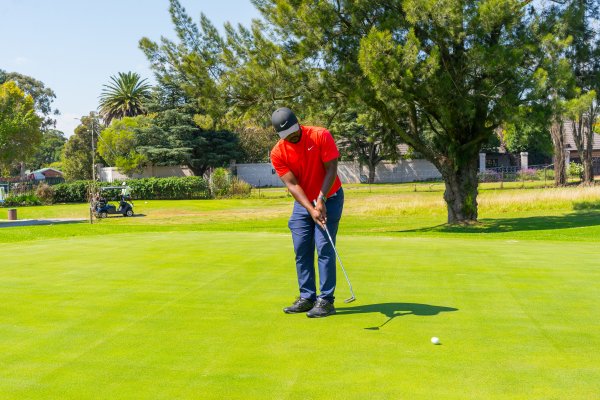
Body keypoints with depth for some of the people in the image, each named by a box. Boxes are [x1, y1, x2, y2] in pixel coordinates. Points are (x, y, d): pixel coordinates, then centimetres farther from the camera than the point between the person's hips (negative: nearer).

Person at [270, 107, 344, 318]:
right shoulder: (278, 153, -10)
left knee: (324, 247, -10)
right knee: (301, 250, 2)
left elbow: (331, 169, -16)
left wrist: (321, 200, -24)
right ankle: (307, 298, 12)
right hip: (302, 202, 4)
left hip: (329, 198, -4)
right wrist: (311, 209, -25)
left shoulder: (321, 136, -16)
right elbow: (292, 184, -13)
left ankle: (326, 300, -6)